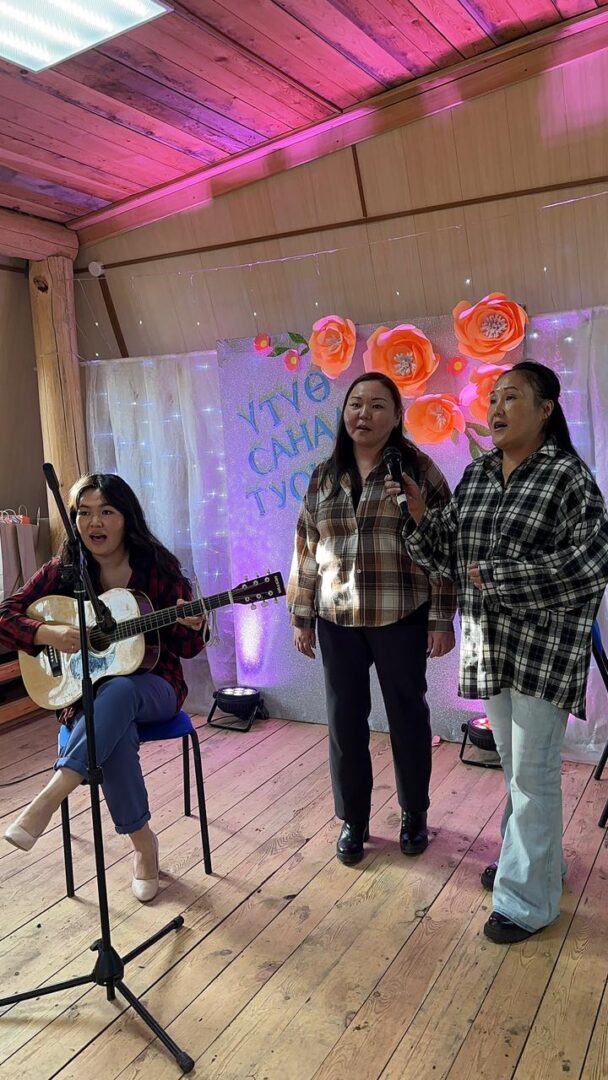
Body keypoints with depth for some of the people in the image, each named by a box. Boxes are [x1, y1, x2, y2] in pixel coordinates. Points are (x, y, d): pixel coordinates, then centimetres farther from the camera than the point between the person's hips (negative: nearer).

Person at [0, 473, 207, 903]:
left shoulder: (159, 568, -6)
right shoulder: (63, 571, -2)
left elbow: (187, 648, -2)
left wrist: (192, 627, -26)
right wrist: (49, 633, -22)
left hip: (154, 687, -1)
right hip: (90, 691, 1)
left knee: (119, 692, -38)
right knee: (115, 735, -34)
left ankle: (45, 803, -37)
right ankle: (144, 844, -14)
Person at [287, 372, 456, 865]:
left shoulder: (418, 468, -4)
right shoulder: (323, 477, 7)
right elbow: (306, 552, 9)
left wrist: (442, 618, -9)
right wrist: (301, 617, 7)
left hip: (402, 619, -3)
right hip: (337, 621, 3)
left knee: (408, 717, 10)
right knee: (344, 720, 9)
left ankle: (414, 815, 32)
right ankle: (352, 820, 28)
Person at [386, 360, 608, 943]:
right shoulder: (475, 474, 9)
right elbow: (447, 553, 11)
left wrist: (496, 577, -20)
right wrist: (419, 515, -8)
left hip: (544, 645, -6)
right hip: (490, 643, 6)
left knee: (532, 772, 3)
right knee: (513, 763, 20)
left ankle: (527, 899, 18)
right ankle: (528, 856, 40)